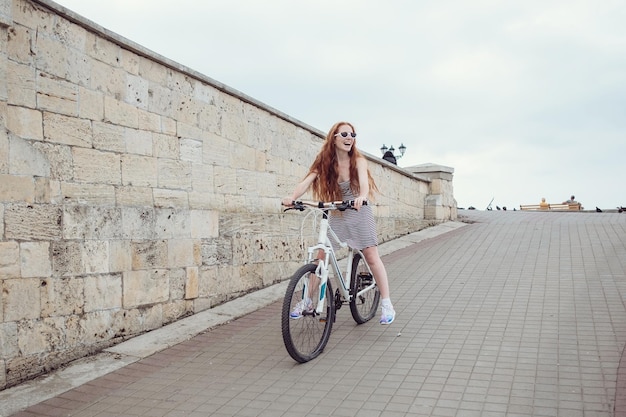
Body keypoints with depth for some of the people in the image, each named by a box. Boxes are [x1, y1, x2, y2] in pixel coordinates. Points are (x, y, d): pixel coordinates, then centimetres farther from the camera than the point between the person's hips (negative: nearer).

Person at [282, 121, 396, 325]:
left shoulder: (358, 160, -14)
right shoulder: (324, 162, -7)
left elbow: (364, 180, -33)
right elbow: (307, 181, -21)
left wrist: (362, 196, -56)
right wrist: (292, 197, -41)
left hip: (359, 212, -2)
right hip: (337, 214, 3)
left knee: (372, 257, -7)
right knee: (320, 257, 0)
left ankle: (386, 304, 3)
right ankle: (308, 301, 12)